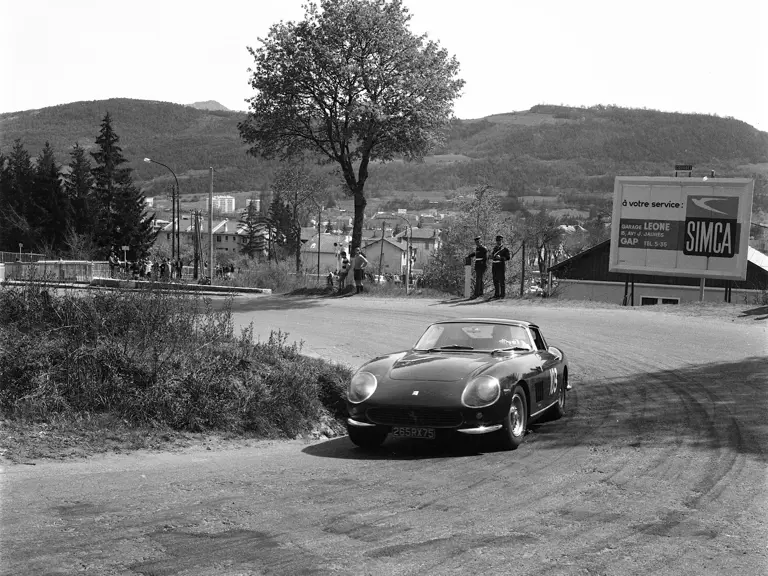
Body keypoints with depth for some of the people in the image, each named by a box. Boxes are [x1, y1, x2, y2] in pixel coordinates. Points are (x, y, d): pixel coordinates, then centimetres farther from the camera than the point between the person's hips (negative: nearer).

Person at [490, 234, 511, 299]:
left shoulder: (505, 249, -2)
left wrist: (500, 258, -23)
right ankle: (496, 294, 13)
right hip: (494, 266, 6)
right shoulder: (494, 248, 16)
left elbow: (508, 257, -9)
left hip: (501, 266, -6)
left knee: (502, 281, -4)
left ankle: (502, 294, -2)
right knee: (495, 281, 7)